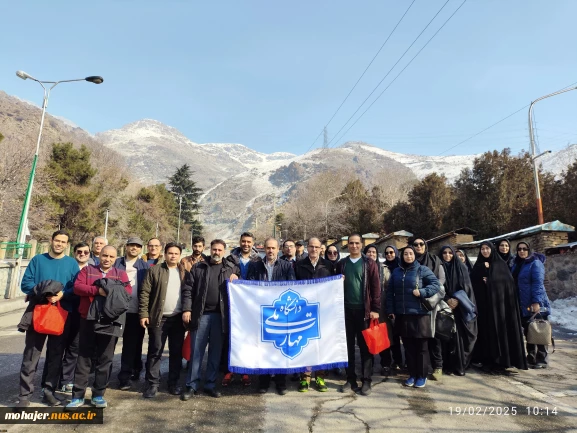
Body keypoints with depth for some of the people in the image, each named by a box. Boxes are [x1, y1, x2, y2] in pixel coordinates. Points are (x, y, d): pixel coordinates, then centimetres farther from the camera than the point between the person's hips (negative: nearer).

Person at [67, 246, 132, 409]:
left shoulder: (120, 273, 9)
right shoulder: (87, 270, 8)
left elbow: (128, 291, -3)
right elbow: (77, 287, -7)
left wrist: (113, 291, -19)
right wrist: (97, 290, -19)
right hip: (88, 319, 0)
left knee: (105, 358, 6)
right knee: (84, 357, 7)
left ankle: (98, 394, 19)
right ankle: (78, 396, 17)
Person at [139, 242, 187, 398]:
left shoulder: (184, 272, 8)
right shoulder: (155, 270, -1)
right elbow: (145, 293, -4)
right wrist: (143, 314, -10)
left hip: (179, 318, 3)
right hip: (159, 318, -2)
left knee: (176, 352, 10)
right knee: (155, 352, 5)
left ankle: (174, 383, 22)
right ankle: (153, 384, 17)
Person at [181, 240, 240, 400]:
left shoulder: (231, 268, 7)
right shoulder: (198, 267, 6)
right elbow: (188, 289, 2)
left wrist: (236, 279, -7)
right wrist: (186, 309, -8)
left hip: (219, 315, 1)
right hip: (201, 314, -1)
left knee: (215, 352, 10)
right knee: (196, 351, 5)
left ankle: (210, 385, 23)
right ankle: (192, 385, 17)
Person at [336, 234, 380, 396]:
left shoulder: (369, 263, 0)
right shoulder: (341, 264, 9)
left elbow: (375, 287, -3)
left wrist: (375, 309, -8)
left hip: (364, 310, -2)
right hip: (346, 310, 3)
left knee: (365, 346, 5)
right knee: (348, 346, 8)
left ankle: (366, 381, 16)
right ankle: (350, 379, 19)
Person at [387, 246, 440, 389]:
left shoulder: (423, 269, -2)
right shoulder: (396, 272, 10)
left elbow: (436, 284, -7)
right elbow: (390, 292, 11)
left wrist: (422, 292, -19)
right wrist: (390, 310, 7)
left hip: (419, 314, -4)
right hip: (402, 315, 4)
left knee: (421, 346, 7)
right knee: (408, 346, 12)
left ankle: (422, 376, 20)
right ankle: (412, 374, 24)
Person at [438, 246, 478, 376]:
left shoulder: (461, 267, 8)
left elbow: (465, 286, 1)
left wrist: (457, 300, -12)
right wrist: (447, 300, -14)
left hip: (459, 307, 1)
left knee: (459, 335, 0)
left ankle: (459, 365, 8)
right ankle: (447, 365, 5)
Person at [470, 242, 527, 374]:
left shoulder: (501, 264, 6)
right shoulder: (478, 266, 10)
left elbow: (509, 283, -2)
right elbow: (473, 283, 0)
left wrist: (490, 281, -11)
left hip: (500, 301, -1)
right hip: (484, 302, 1)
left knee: (500, 329, -3)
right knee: (487, 330, 1)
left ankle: (501, 360, 5)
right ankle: (487, 359, 7)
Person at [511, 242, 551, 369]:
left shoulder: (535, 263, -9)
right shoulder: (516, 264, 13)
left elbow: (538, 283, -17)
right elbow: (513, 282, 17)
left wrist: (536, 302, -24)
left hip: (534, 304, -7)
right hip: (523, 305, 7)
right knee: (528, 332, 12)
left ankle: (542, 360, 11)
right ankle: (531, 358, 21)